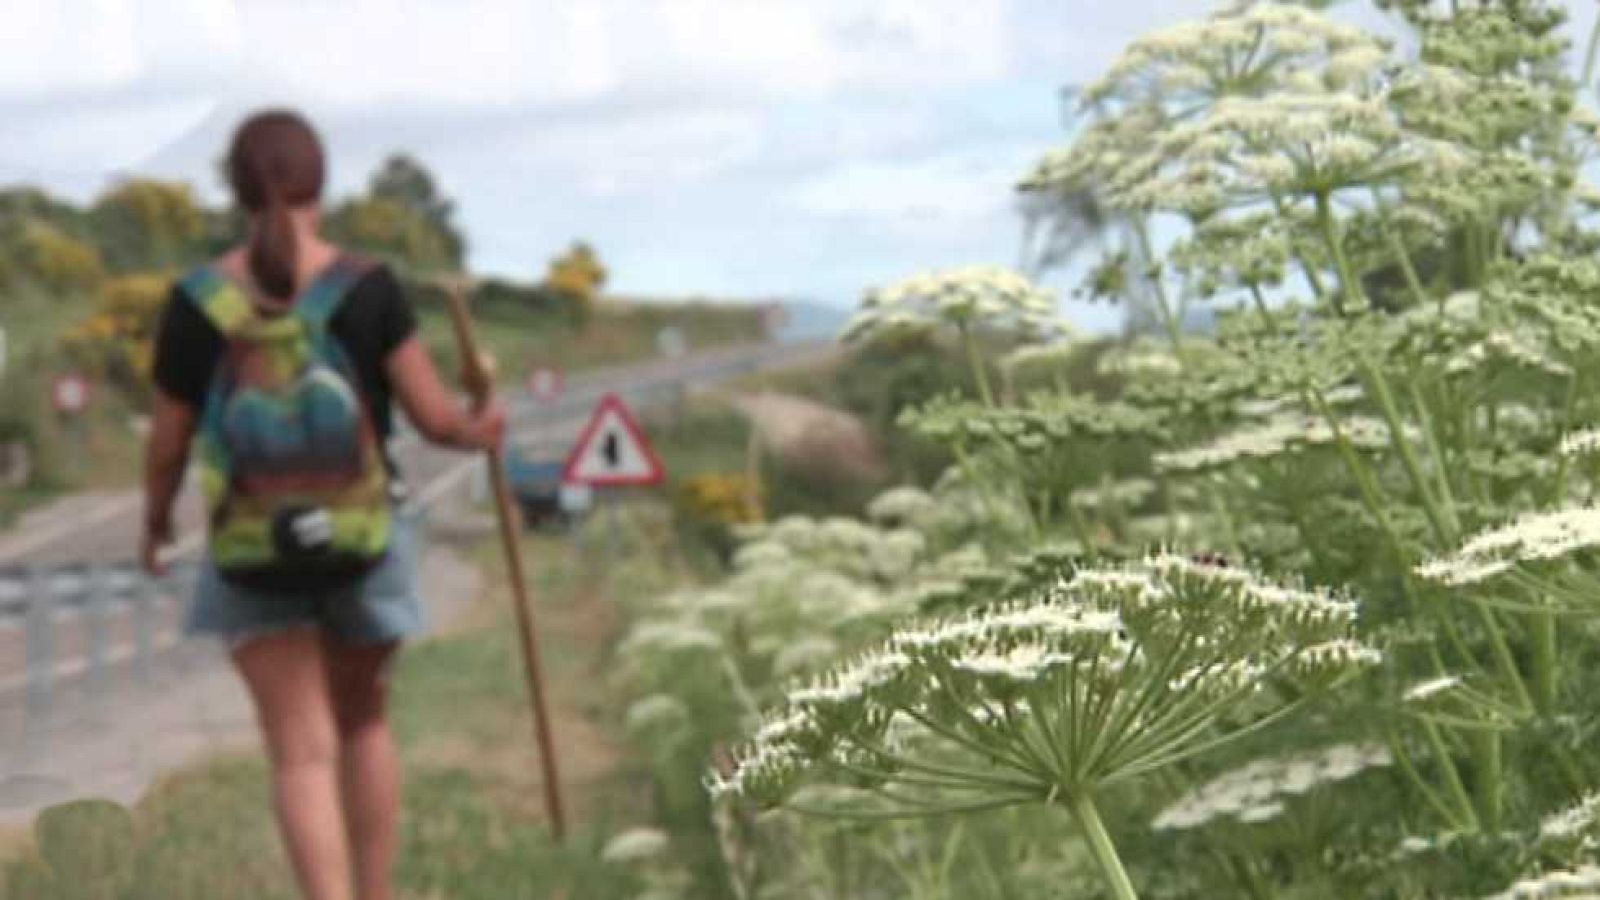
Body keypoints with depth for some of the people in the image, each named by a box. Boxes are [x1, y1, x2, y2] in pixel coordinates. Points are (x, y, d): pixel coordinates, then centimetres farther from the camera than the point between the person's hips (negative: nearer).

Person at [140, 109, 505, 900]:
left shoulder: (197, 305, -9)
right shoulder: (368, 290, -11)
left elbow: (168, 445, -2)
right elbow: (435, 416, -8)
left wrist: (156, 521, 17)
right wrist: (480, 430, 14)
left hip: (253, 550, -1)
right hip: (363, 539, 1)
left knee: (302, 753, 4)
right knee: (363, 723, 22)